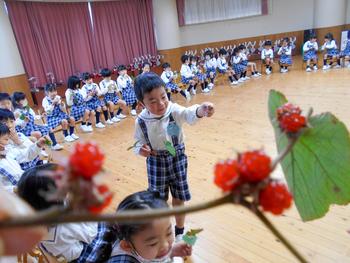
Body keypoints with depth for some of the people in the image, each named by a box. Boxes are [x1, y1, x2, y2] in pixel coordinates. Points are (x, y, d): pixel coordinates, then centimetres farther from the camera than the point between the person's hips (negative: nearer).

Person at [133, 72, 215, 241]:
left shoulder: (174, 110, -20)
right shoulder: (142, 120, -14)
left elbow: (188, 115, -41)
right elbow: (139, 142, 0)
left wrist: (200, 110, -64)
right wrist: (140, 150, -24)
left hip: (177, 158, 0)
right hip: (156, 162, 1)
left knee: (179, 197, 15)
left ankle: (179, 229, 41)